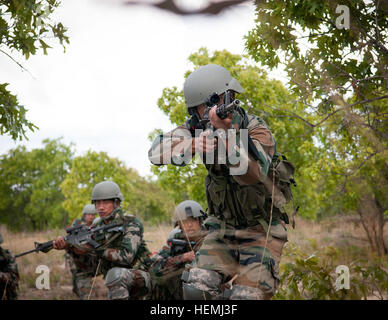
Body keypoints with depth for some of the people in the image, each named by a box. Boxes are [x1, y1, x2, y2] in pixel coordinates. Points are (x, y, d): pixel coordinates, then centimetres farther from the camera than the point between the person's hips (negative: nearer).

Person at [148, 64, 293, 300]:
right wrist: (194, 144, -38)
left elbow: (253, 173, -39)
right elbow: (157, 153, -20)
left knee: (246, 295, -16)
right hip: (223, 227, 4)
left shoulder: (256, 129, -19)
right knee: (197, 291, -11)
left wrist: (226, 133, -51)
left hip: (261, 232, -4)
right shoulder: (198, 128, -5)